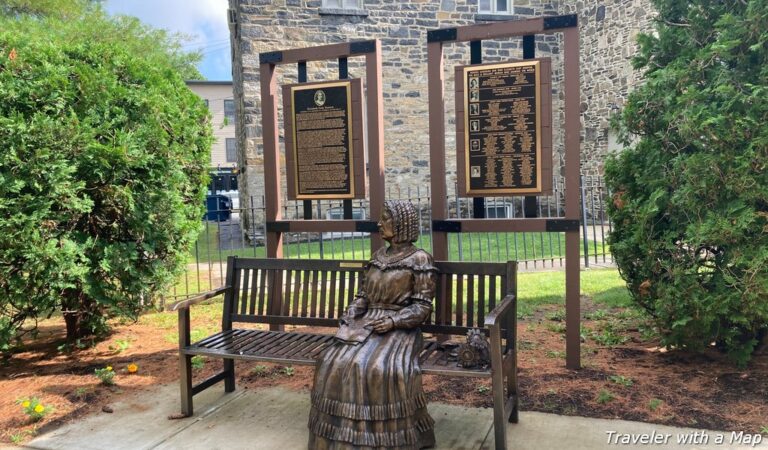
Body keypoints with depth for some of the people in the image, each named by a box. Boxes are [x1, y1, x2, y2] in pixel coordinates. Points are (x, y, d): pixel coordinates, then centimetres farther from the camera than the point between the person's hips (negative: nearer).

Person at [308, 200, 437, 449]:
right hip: (366, 324, 6)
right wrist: (349, 319, -1)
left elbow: (422, 307, -7)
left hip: (399, 329, -5)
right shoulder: (378, 256, 16)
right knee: (335, 362, -19)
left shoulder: (420, 260, -3)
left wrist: (392, 321, -19)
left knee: (381, 368, -33)